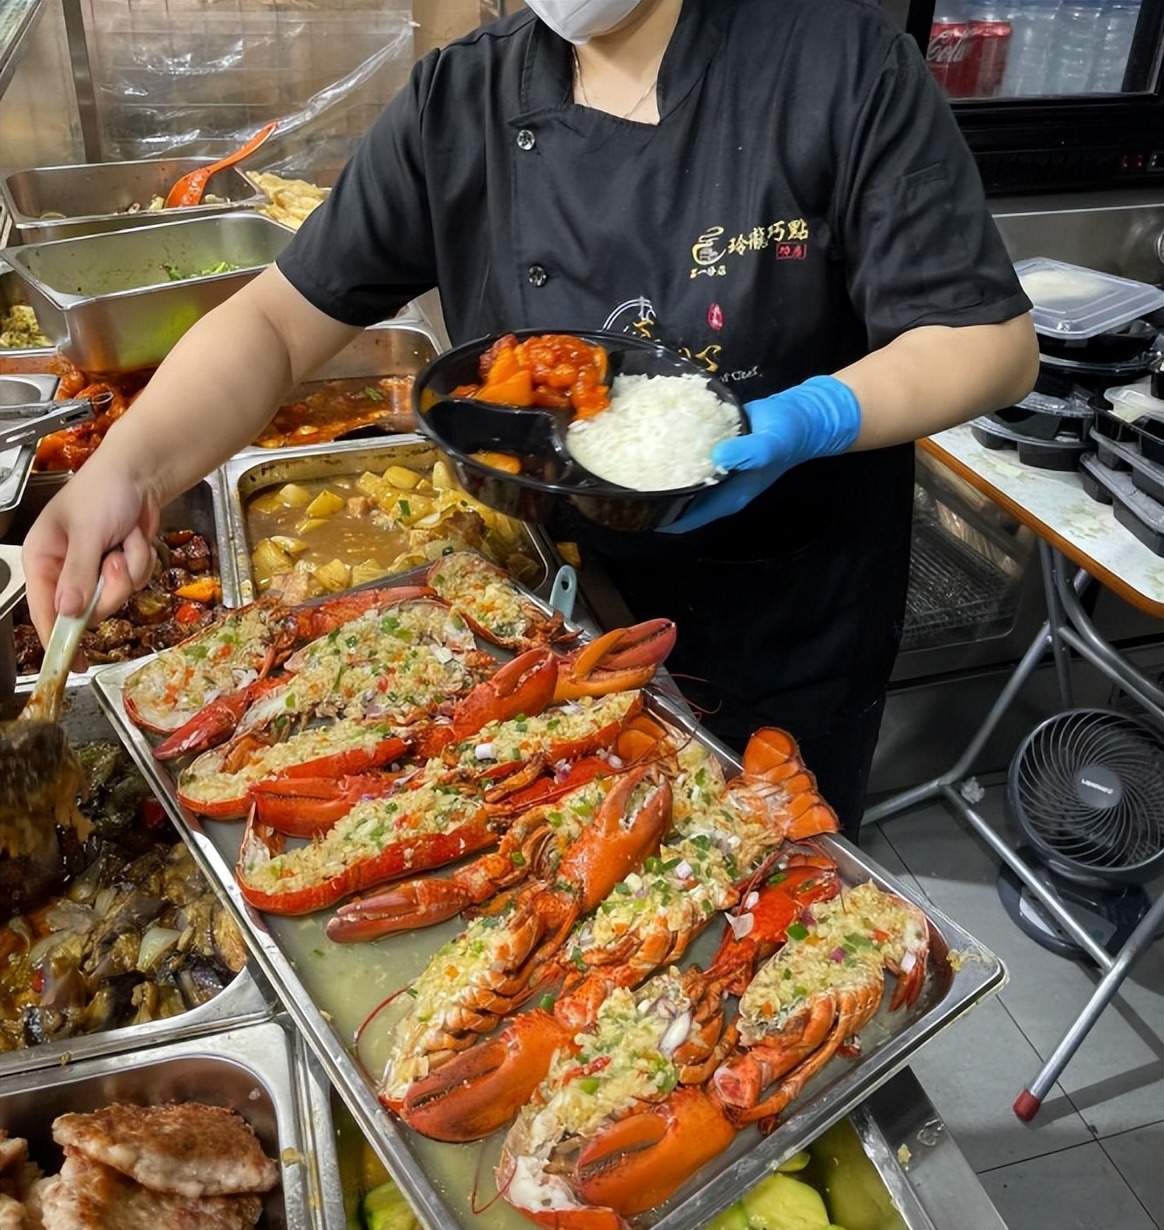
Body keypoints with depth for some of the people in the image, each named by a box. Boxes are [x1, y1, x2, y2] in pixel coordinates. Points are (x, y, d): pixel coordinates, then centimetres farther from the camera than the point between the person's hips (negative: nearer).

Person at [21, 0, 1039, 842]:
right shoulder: (457, 105, -7)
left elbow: (992, 342, -14)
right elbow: (278, 322, -8)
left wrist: (817, 418, -33)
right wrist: (126, 471, -25)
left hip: (792, 633, -2)